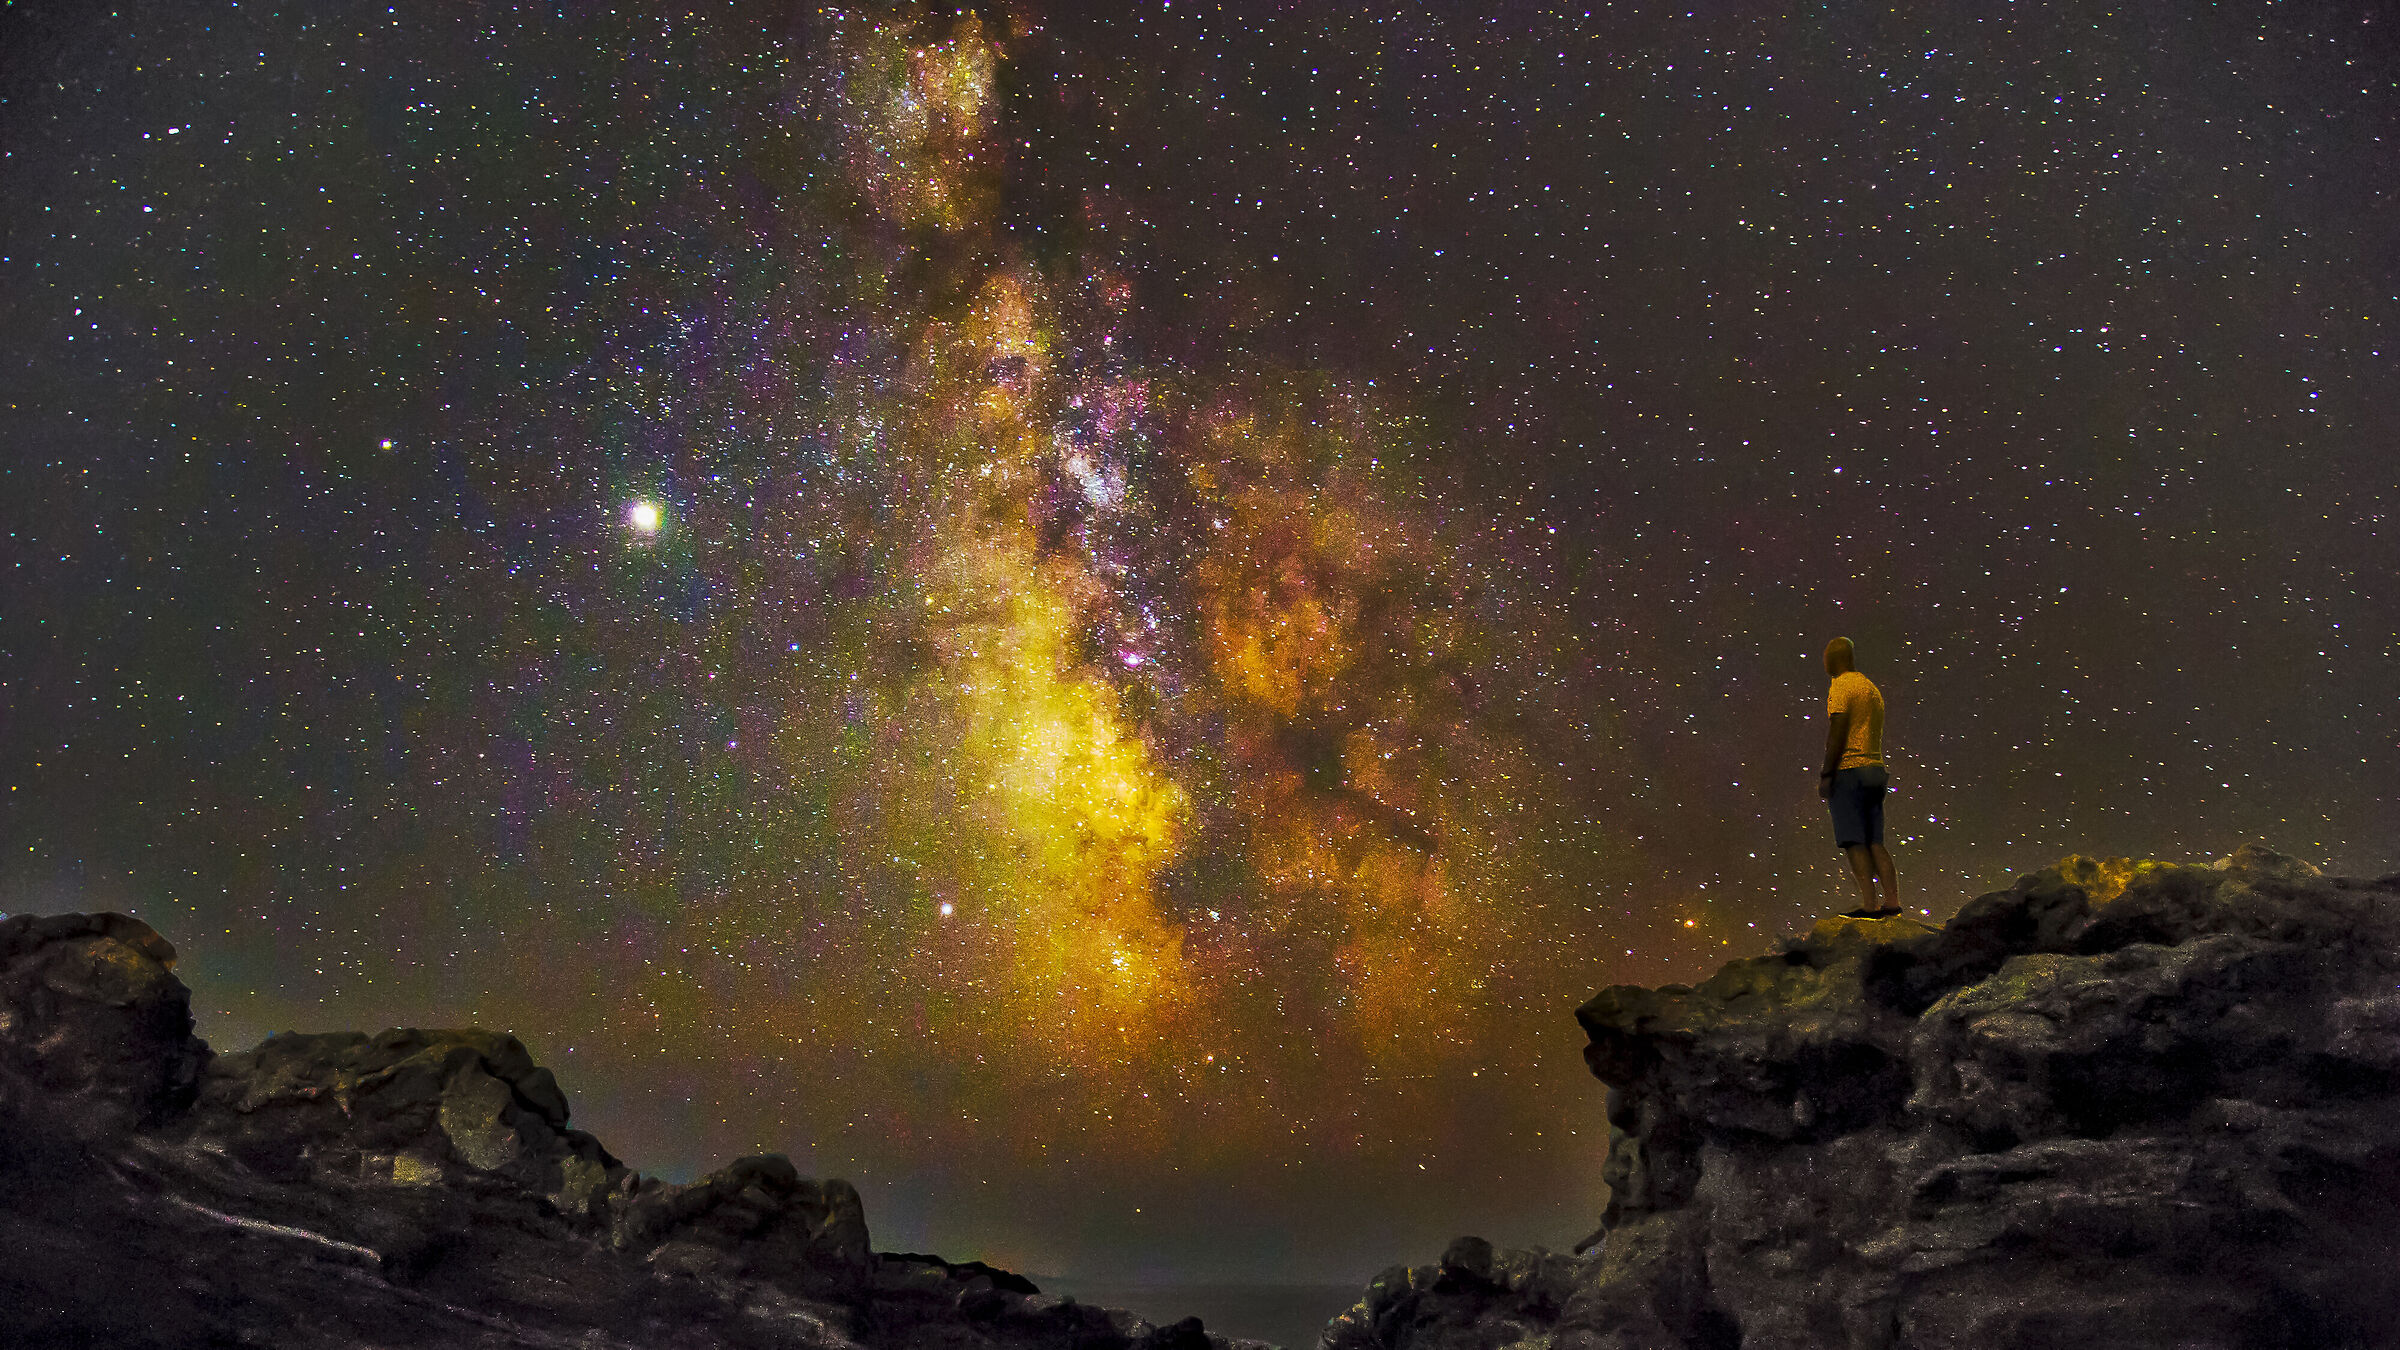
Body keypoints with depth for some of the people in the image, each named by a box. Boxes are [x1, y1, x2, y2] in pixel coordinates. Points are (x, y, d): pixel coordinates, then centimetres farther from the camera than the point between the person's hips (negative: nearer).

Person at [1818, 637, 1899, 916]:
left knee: (1854, 842, -8)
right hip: (1874, 768, 8)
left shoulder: (1840, 687, -8)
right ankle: (1891, 901, 2)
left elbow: (1837, 734, -16)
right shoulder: (1872, 689, 19)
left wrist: (1826, 774, -15)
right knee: (1874, 842, 8)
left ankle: (1870, 904, -13)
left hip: (1847, 770, -8)